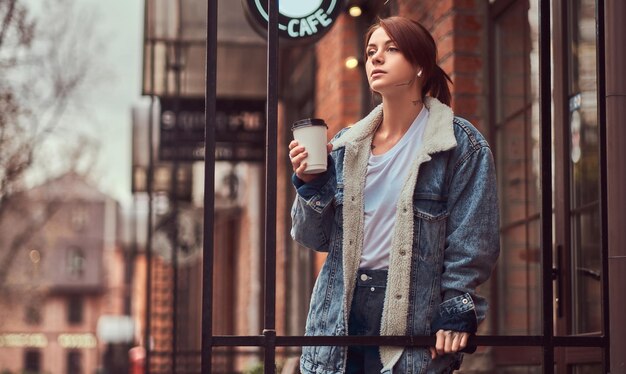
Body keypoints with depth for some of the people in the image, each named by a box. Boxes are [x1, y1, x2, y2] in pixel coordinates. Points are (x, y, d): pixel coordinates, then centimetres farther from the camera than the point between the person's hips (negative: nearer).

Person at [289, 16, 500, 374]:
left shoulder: (461, 144, -4)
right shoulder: (346, 145, 8)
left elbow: (472, 243, -6)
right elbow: (315, 237, 10)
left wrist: (456, 314, -11)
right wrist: (311, 184, -5)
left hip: (415, 315, -4)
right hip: (341, 318, 4)